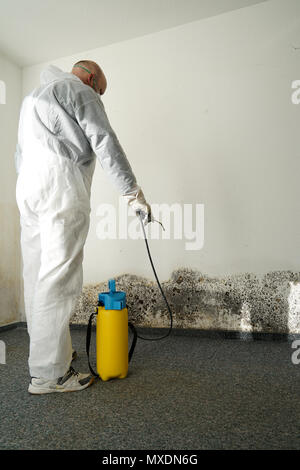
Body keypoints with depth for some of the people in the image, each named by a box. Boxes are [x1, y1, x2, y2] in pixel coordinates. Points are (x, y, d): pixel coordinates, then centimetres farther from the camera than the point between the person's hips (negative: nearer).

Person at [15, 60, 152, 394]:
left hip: (27, 187, 9)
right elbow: (104, 142, -6)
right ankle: (49, 374, -6)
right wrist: (132, 192, -9)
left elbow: (20, 154, 29)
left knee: (37, 277, 7)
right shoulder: (78, 89, 7)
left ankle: (44, 351, 17)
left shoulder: (31, 97, 33)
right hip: (60, 185, -9)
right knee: (58, 279, -10)